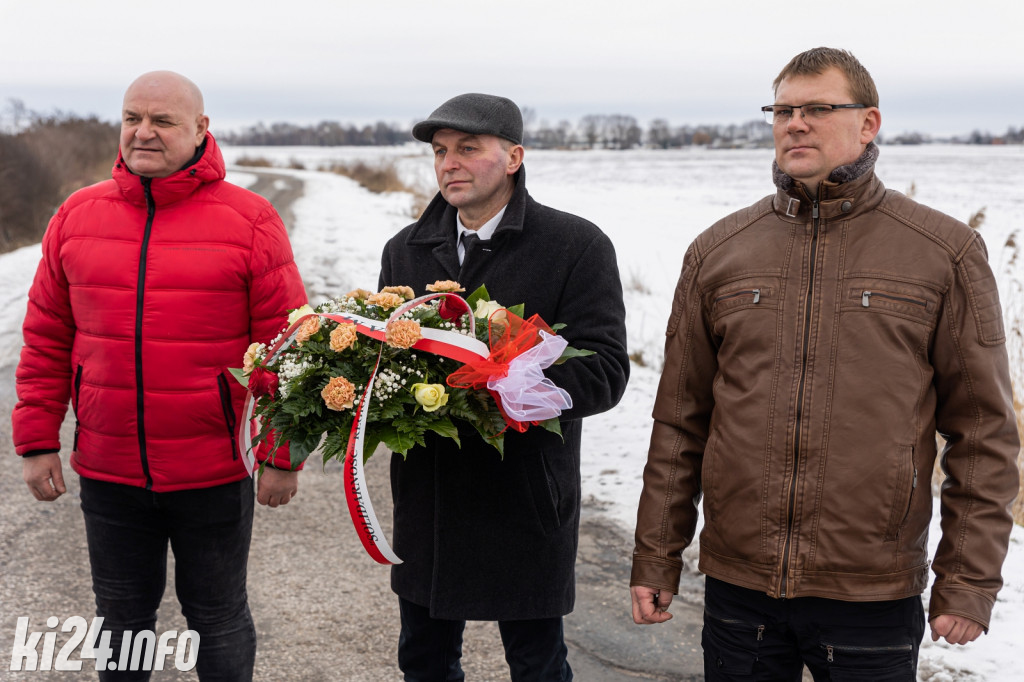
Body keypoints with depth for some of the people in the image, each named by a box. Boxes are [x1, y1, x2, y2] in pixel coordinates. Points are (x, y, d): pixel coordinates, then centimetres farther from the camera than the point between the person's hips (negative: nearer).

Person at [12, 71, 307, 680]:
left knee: (219, 618, 14)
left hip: (214, 475, -3)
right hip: (107, 474, 3)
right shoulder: (77, 216, 3)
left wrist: (284, 457, -7)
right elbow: (47, 339, 7)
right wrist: (38, 440, 4)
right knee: (122, 617, 18)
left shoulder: (250, 222, -7)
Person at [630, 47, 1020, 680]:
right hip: (737, 582, 2)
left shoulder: (947, 252, -1)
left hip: (874, 598, -2)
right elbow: (680, 421, 9)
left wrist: (969, 580, -3)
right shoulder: (717, 251, 6)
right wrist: (656, 555, 8)